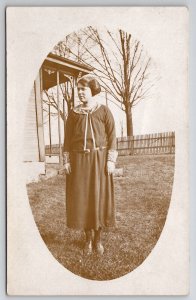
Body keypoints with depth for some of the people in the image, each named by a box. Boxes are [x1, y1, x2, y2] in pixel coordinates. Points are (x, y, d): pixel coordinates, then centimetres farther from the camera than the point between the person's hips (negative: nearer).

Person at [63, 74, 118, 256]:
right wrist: (66, 161, 1)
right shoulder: (74, 113, 8)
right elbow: (68, 139, 8)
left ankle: (98, 238, 19)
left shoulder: (104, 111, 2)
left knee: (100, 197, 2)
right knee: (82, 198, 3)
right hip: (79, 160, 2)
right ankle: (89, 238, 21)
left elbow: (112, 137, -1)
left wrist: (111, 160, -9)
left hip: (100, 159, -2)